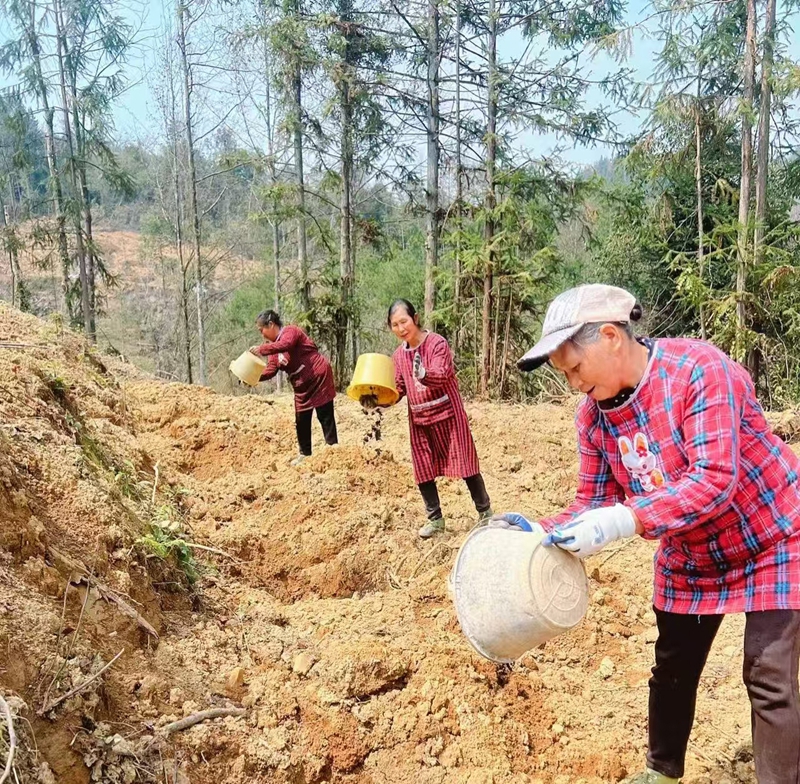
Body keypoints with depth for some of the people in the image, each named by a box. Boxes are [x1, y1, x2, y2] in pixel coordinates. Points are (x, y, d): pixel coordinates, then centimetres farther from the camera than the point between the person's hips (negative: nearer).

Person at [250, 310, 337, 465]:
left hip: (319, 378, -8)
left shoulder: (290, 331, -10)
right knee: (301, 421, 10)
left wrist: (261, 349, -32)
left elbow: (285, 345, -33)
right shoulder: (273, 347, 12)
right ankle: (305, 453, 21)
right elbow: (271, 370, 1)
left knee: (325, 417, -4)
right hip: (302, 385, 9)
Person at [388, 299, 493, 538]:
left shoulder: (437, 343, -14)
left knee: (464, 463, 1)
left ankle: (485, 512, 17)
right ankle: (435, 519, 20)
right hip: (419, 419, 6)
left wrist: (423, 374, -49)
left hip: (447, 413, -5)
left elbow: (441, 376, -28)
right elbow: (399, 389, 8)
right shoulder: (399, 354, 4)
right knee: (423, 469, 6)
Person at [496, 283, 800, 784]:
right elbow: (595, 501, -5)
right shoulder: (593, 414, -10)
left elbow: (715, 479, -37)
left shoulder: (699, 370, -30)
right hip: (689, 558, 6)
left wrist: (626, 520, -44)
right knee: (673, 668, 15)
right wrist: (545, 533, -22)